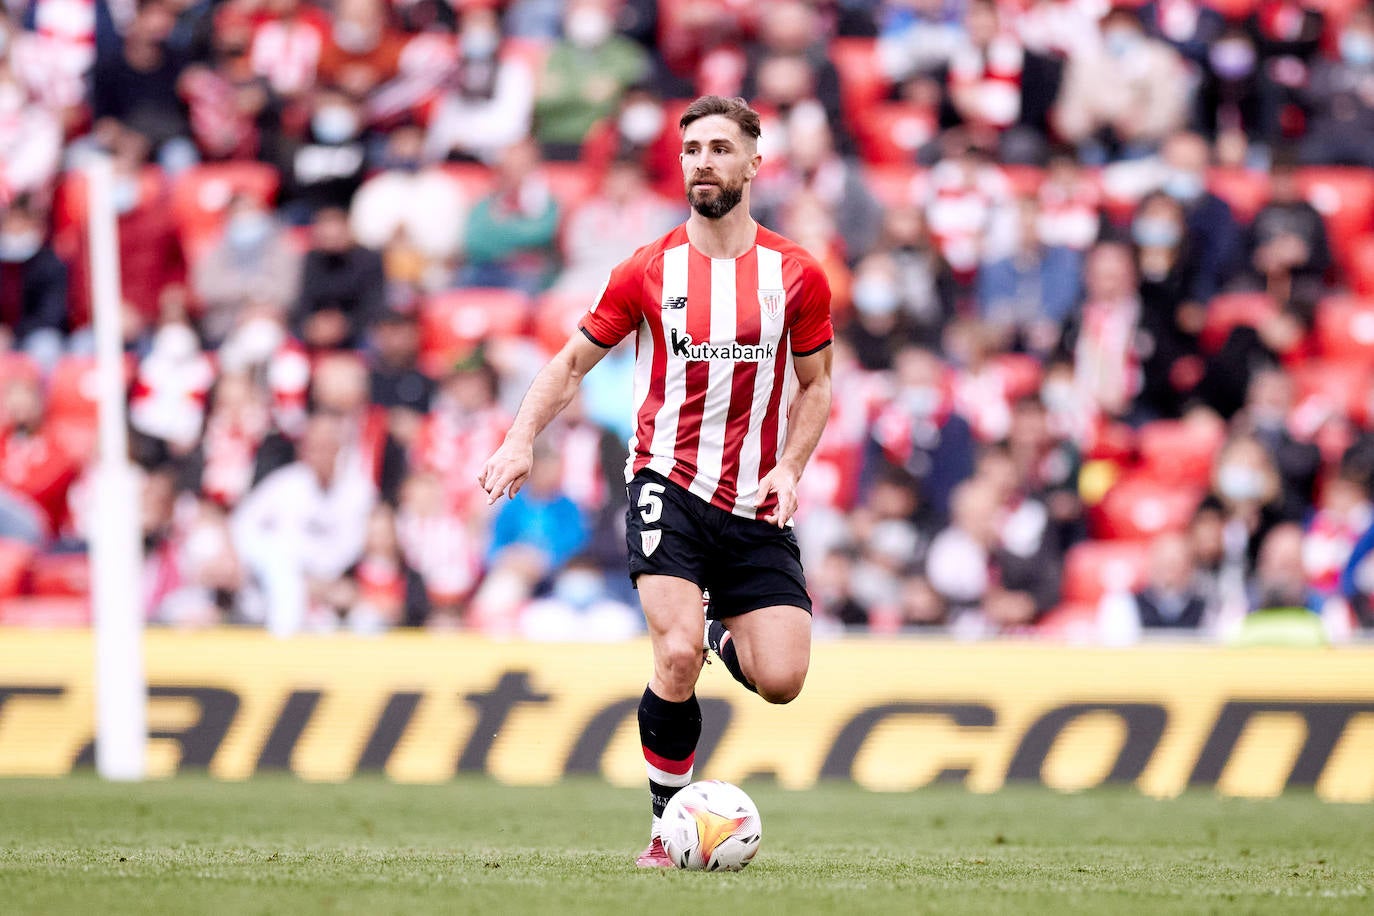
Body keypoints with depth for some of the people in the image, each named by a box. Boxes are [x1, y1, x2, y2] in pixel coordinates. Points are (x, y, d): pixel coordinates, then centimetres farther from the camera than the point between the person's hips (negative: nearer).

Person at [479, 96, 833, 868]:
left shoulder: (797, 275, 0)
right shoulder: (649, 272, -1)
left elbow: (815, 383, 11)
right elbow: (575, 361, 9)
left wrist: (789, 466, -5)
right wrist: (522, 441, -5)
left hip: (755, 505, 1)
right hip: (670, 485, -1)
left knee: (780, 681, -9)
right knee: (678, 657, -20)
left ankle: (731, 637, 28)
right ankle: (670, 826, -3)